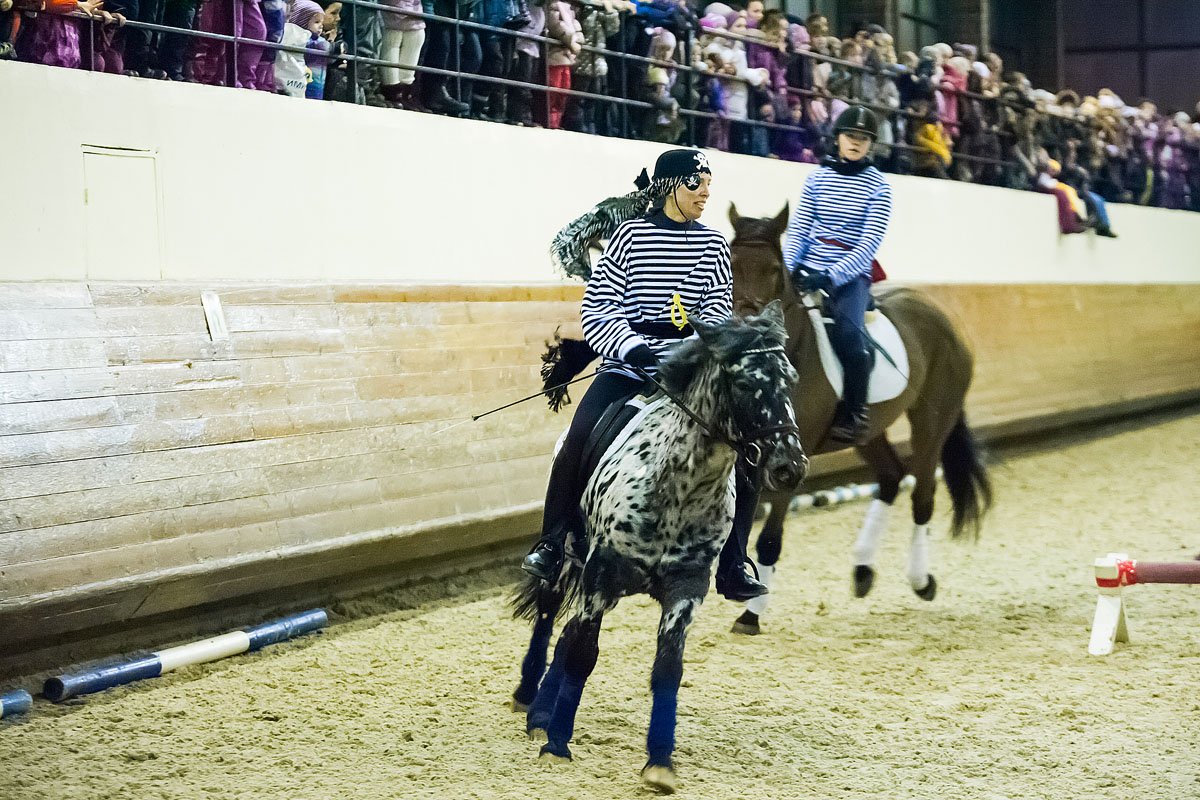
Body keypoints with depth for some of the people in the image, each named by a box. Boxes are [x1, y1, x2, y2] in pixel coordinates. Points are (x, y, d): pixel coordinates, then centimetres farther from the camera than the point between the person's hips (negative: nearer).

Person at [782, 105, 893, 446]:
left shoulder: (878, 187, 0)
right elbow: (798, 229, 7)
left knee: (847, 334, -31)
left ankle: (854, 415, -16)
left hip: (851, 275, -3)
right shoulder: (817, 177, 9)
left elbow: (869, 244, -9)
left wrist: (831, 276, -22)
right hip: (808, 271, 3)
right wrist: (787, 266, -12)